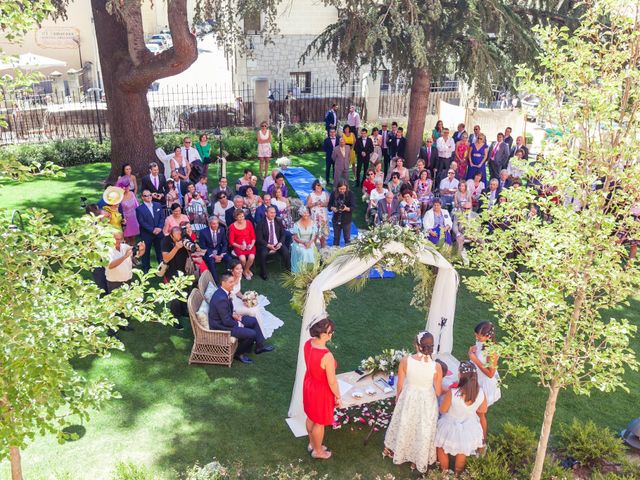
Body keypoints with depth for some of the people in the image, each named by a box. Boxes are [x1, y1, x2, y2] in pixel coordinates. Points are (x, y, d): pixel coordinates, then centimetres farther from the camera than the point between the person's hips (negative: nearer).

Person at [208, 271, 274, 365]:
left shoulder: (224, 291, -3)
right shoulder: (221, 298, -33)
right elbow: (226, 321, -26)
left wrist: (233, 314, 0)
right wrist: (238, 324, -11)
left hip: (227, 318, 10)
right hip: (221, 326, -10)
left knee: (254, 321, 12)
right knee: (251, 334, -15)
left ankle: (260, 346, 26)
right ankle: (239, 353, 9)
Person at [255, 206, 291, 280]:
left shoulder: (279, 221, 4)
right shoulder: (261, 223, -7)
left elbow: (283, 235, 8)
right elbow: (259, 238, -9)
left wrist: (280, 243, -11)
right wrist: (268, 245, -21)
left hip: (277, 244, 3)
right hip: (265, 245, -3)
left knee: (287, 253, -22)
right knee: (263, 254, -32)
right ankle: (263, 273, -11)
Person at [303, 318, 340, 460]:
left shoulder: (308, 343, -15)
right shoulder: (327, 356, -38)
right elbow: (332, 381, -24)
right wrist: (338, 397, -8)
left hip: (308, 384, 7)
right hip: (321, 390, -7)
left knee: (311, 417, 29)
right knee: (319, 423, 19)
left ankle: (312, 444, 53)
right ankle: (318, 451, 43)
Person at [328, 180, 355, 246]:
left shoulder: (350, 194, -10)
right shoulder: (334, 193, -4)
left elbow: (353, 207, -11)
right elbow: (329, 204, 3)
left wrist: (346, 208, -31)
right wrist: (332, 208, -18)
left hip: (346, 220, -2)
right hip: (336, 219, 2)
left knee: (347, 238, 7)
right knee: (336, 237, 15)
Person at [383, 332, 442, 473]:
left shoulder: (405, 361, -24)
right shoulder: (436, 367, -24)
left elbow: (400, 385, -9)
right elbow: (438, 392, -11)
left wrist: (397, 397, 12)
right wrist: (446, 390, 13)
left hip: (408, 398, 1)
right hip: (427, 401, -1)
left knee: (404, 426, 28)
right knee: (423, 431, 23)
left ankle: (392, 450, 52)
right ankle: (419, 460, 45)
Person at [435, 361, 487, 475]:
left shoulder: (452, 393, -36)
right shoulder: (480, 393, -23)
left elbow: (442, 410, -18)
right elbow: (483, 410, -3)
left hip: (451, 427, -3)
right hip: (469, 429, 4)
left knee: (442, 449, 28)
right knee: (462, 452, 32)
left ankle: (444, 472, 46)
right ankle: (457, 473, 52)